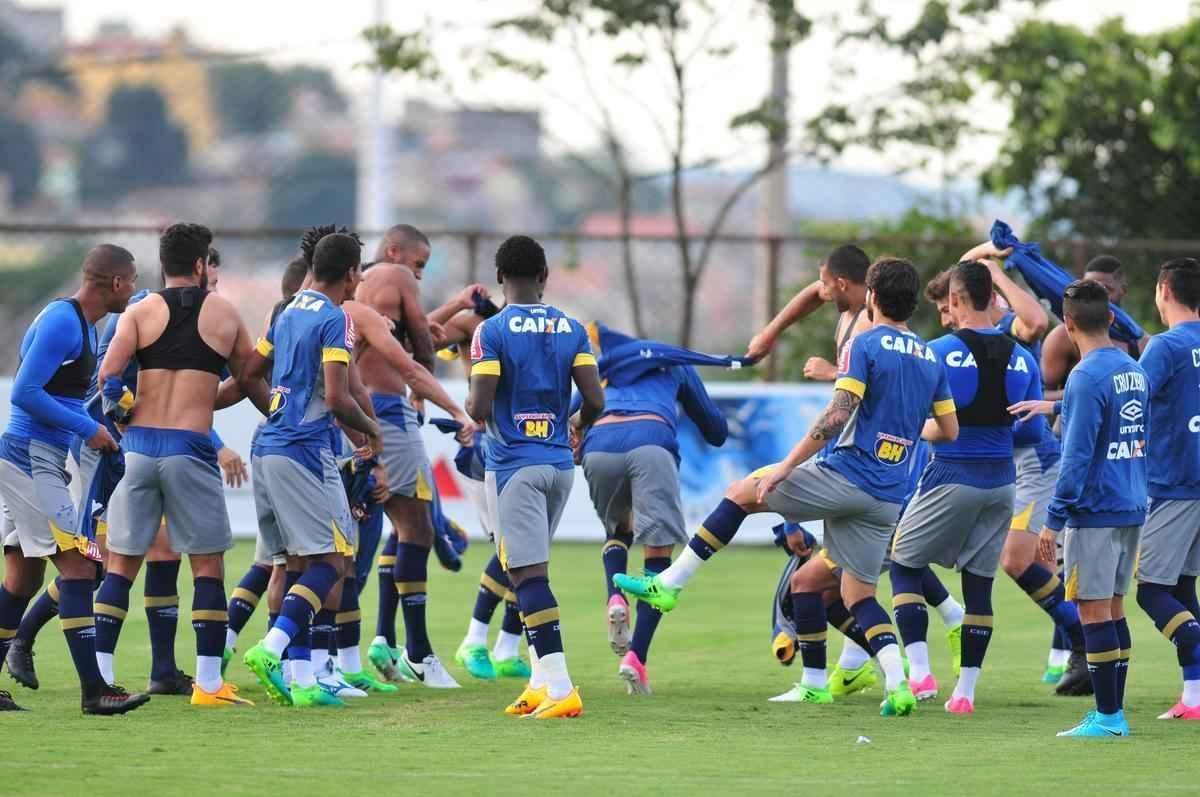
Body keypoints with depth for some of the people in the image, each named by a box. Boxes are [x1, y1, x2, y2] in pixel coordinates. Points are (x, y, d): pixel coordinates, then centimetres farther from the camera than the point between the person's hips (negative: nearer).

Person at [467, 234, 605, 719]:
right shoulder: (571, 329, 4)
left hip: (513, 465, -5)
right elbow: (595, 401, -1)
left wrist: (469, 407, 8)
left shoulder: (492, 332, -9)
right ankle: (542, 680, 16)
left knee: (529, 574, -9)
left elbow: (480, 408, -15)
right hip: (559, 462, 5)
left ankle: (559, 687, -18)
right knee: (531, 568, 19)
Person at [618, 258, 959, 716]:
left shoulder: (865, 346, -7)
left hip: (845, 475, -6)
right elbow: (949, 430, 21)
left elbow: (837, 416, -17)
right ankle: (898, 684, -7)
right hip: (888, 500, 6)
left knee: (742, 492, 11)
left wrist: (786, 467, -15)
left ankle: (669, 584, 9)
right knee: (858, 593, 14)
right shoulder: (931, 359, 13)